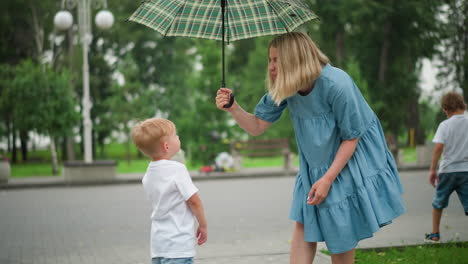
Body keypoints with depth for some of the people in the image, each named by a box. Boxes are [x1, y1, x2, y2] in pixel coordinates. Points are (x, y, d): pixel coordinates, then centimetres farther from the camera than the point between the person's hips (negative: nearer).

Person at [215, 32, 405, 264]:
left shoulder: (336, 85, -29)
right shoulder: (284, 88, -11)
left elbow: (351, 138, -20)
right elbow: (257, 126, -7)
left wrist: (327, 179, -21)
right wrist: (233, 108, -26)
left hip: (352, 161, -5)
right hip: (316, 165, 5)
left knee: (341, 231, 1)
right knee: (303, 223, -2)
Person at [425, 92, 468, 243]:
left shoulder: (445, 125, -6)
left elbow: (438, 147, -15)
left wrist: (433, 170, -12)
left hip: (448, 170, -1)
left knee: (439, 202, 18)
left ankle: (435, 234, 26)